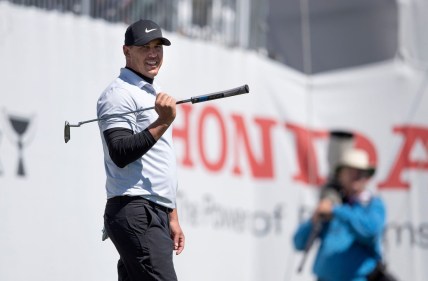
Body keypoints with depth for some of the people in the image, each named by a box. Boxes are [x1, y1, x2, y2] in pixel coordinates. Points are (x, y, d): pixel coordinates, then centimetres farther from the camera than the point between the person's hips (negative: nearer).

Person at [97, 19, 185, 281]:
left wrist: (172, 217, 26)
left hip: (156, 215, 9)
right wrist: (163, 123, -27)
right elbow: (120, 154, -19)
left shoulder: (154, 95, 25)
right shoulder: (119, 94, -6)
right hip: (134, 213, -9)